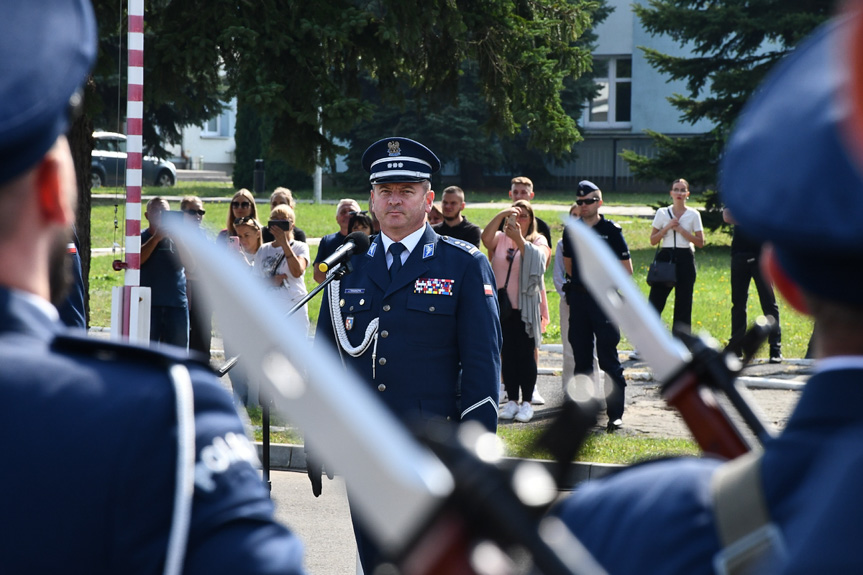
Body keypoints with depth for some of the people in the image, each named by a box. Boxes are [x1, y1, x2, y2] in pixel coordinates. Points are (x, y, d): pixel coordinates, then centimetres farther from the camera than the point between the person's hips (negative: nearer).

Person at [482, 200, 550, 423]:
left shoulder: (538, 241, 3)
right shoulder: (501, 239, 9)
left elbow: (538, 260, -18)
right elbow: (486, 238, -14)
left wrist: (519, 239, -28)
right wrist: (501, 215, -24)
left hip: (526, 306, -2)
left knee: (526, 355, -2)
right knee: (507, 355, 5)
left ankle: (527, 402, 3)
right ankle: (511, 401, 11)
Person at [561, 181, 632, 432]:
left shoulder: (612, 231, -5)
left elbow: (627, 270, -3)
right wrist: (582, 281, 12)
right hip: (578, 300, 5)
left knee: (609, 359, -7)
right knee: (581, 358, 10)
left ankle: (615, 414, -5)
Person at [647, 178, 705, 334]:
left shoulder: (693, 215, 3)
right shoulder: (662, 213, 4)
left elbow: (700, 242, -1)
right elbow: (653, 240, 4)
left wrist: (681, 230, -11)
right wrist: (667, 228, -10)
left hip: (685, 259, 0)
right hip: (665, 257, 0)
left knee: (683, 303, 2)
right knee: (655, 300, -4)